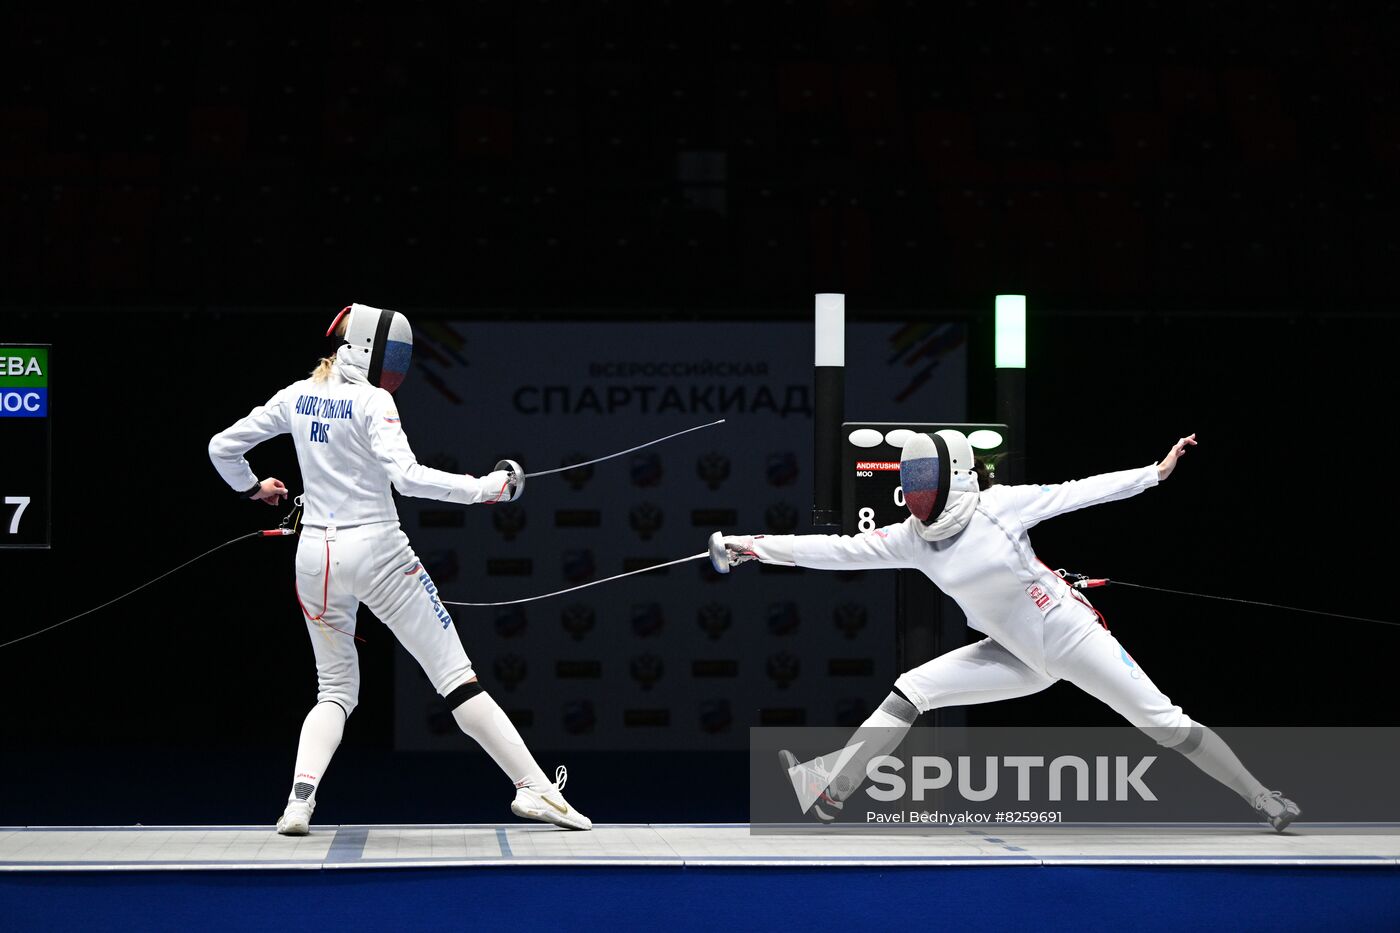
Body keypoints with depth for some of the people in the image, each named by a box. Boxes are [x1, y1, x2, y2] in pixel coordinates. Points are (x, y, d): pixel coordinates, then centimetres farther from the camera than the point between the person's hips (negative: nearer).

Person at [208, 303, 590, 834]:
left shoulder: (297, 397, 8)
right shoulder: (371, 402, -11)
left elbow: (222, 447, 14)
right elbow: (407, 478, -24)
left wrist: (252, 488, 31)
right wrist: (483, 489, -19)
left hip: (316, 556, 5)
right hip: (376, 552, -5)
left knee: (337, 691, 15)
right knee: (456, 678, -1)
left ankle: (299, 800, -10)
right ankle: (534, 789, -4)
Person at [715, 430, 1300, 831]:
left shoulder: (998, 506, -19)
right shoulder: (912, 540, -6)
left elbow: (1076, 494, -14)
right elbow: (840, 551, -9)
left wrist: (1156, 471, -15)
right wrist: (757, 546, -17)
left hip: (1072, 635, -5)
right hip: (1016, 657, 5)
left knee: (1164, 724, -5)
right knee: (910, 693, -7)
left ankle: (1263, 799, 7)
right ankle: (831, 793, -6)